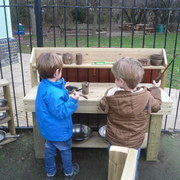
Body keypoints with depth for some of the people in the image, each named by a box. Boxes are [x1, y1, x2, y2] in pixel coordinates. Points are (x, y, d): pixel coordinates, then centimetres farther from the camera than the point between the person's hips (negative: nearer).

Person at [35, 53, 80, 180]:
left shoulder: (43, 85, -6)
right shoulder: (54, 93, -37)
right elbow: (60, 112, -30)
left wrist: (62, 87, 10)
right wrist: (73, 100, -30)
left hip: (48, 129, 8)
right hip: (59, 130, -8)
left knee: (49, 149, 24)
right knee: (65, 150, 17)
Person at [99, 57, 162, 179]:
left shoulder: (111, 95, -26)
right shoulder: (146, 96, -24)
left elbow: (102, 105, -4)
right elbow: (156, 106, -2)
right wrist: (156, 89, 11)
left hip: (114, 141, 0)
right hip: (135, 142, 1)